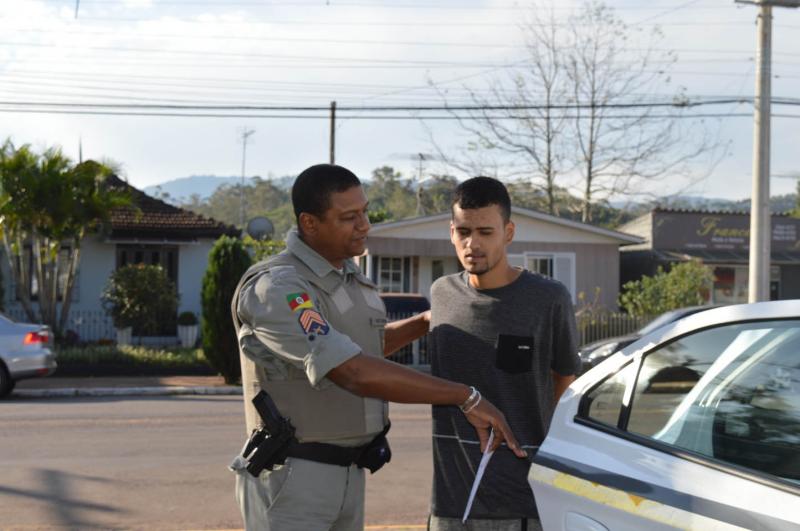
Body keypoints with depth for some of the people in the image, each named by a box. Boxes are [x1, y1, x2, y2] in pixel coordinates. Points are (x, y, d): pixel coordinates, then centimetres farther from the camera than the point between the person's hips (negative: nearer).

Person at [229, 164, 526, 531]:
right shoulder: (275, 288, -22)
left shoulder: (351, 280, 8)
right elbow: (355, 373, -32)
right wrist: (466, 398, -30)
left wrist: (428, 322, 16)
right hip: (290, 479, -9)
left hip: (348, 476, 9)